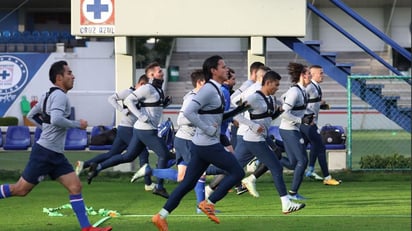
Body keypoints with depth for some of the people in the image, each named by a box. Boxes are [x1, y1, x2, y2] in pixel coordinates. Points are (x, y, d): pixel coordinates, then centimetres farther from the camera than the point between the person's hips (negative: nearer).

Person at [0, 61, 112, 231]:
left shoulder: (49, 95, 17)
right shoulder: (59, 95, -13)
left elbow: (31, 116, 24)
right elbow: (56, 119, -28)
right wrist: (78, 124, -17)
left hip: (55, 155, 10)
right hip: (44, 152, -10)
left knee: (75, 186, 0)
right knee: (21, 189, -3)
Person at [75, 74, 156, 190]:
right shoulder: (128, 92, -9)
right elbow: (111, 98, -12)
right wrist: (123, 110, -21)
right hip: (127, 129, -9)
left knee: (112, 154, 9)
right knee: (143, 154, -3)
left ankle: (84, 164, 9)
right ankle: (148, 184, 2)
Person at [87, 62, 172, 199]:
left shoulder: (158, 90, 15)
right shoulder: (147, 89, -13)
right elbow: (129, 100, -18)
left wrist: (164, 104, 7)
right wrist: (142, 117, -23)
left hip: (140, 130, 9)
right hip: (147, 130, -9)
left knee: (128, 156, 12)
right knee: (164, 155, -3)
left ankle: (98, 167, 14)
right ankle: (159, 187, 5)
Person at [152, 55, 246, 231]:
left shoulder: (216, 90, 13)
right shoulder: (208, 90, -16)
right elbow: (189, 112, -25)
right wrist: (208, 129, -20)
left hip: (202, 145, 9)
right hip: (208, 145, -9)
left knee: (188, 183, 10)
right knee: (237, 172, -3)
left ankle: (161, 216, 10)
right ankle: (209, 204, 1)